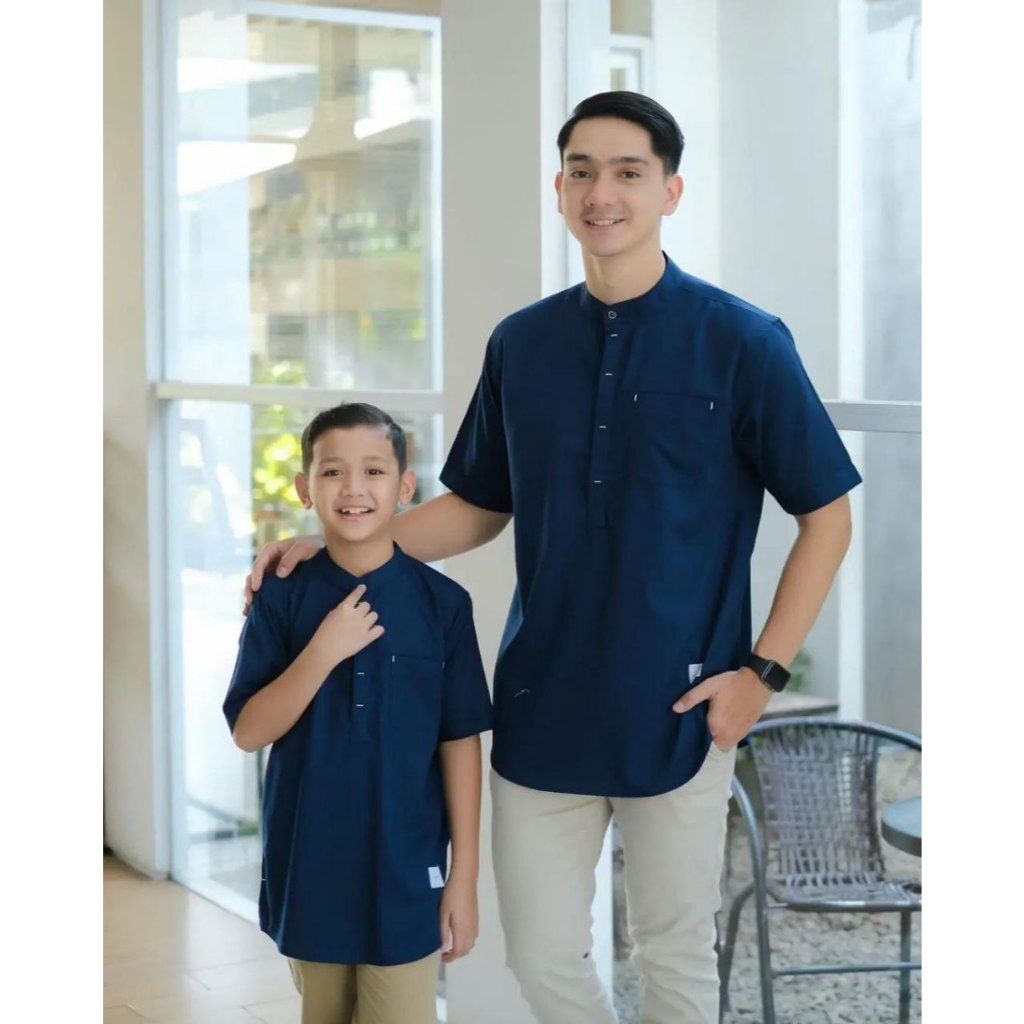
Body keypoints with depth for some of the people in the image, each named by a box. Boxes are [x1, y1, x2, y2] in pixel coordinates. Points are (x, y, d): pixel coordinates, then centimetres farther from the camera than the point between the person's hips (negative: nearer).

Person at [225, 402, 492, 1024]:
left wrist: (464, 875, -3)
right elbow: (248, 731, -7)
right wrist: (323, 652, -21)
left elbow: (460, 742, -2)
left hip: (405, 873, -2)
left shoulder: (442, 602, -5)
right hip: (309, 871, 2)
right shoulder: (281, 600, -3)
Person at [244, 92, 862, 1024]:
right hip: (540, 705, 4)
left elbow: (827, 518, -3)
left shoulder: (742, 341, -7)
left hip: (678, 711, -3)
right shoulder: (521, 344, 5)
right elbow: (478, 508, 14)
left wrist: (762, 671, -10)